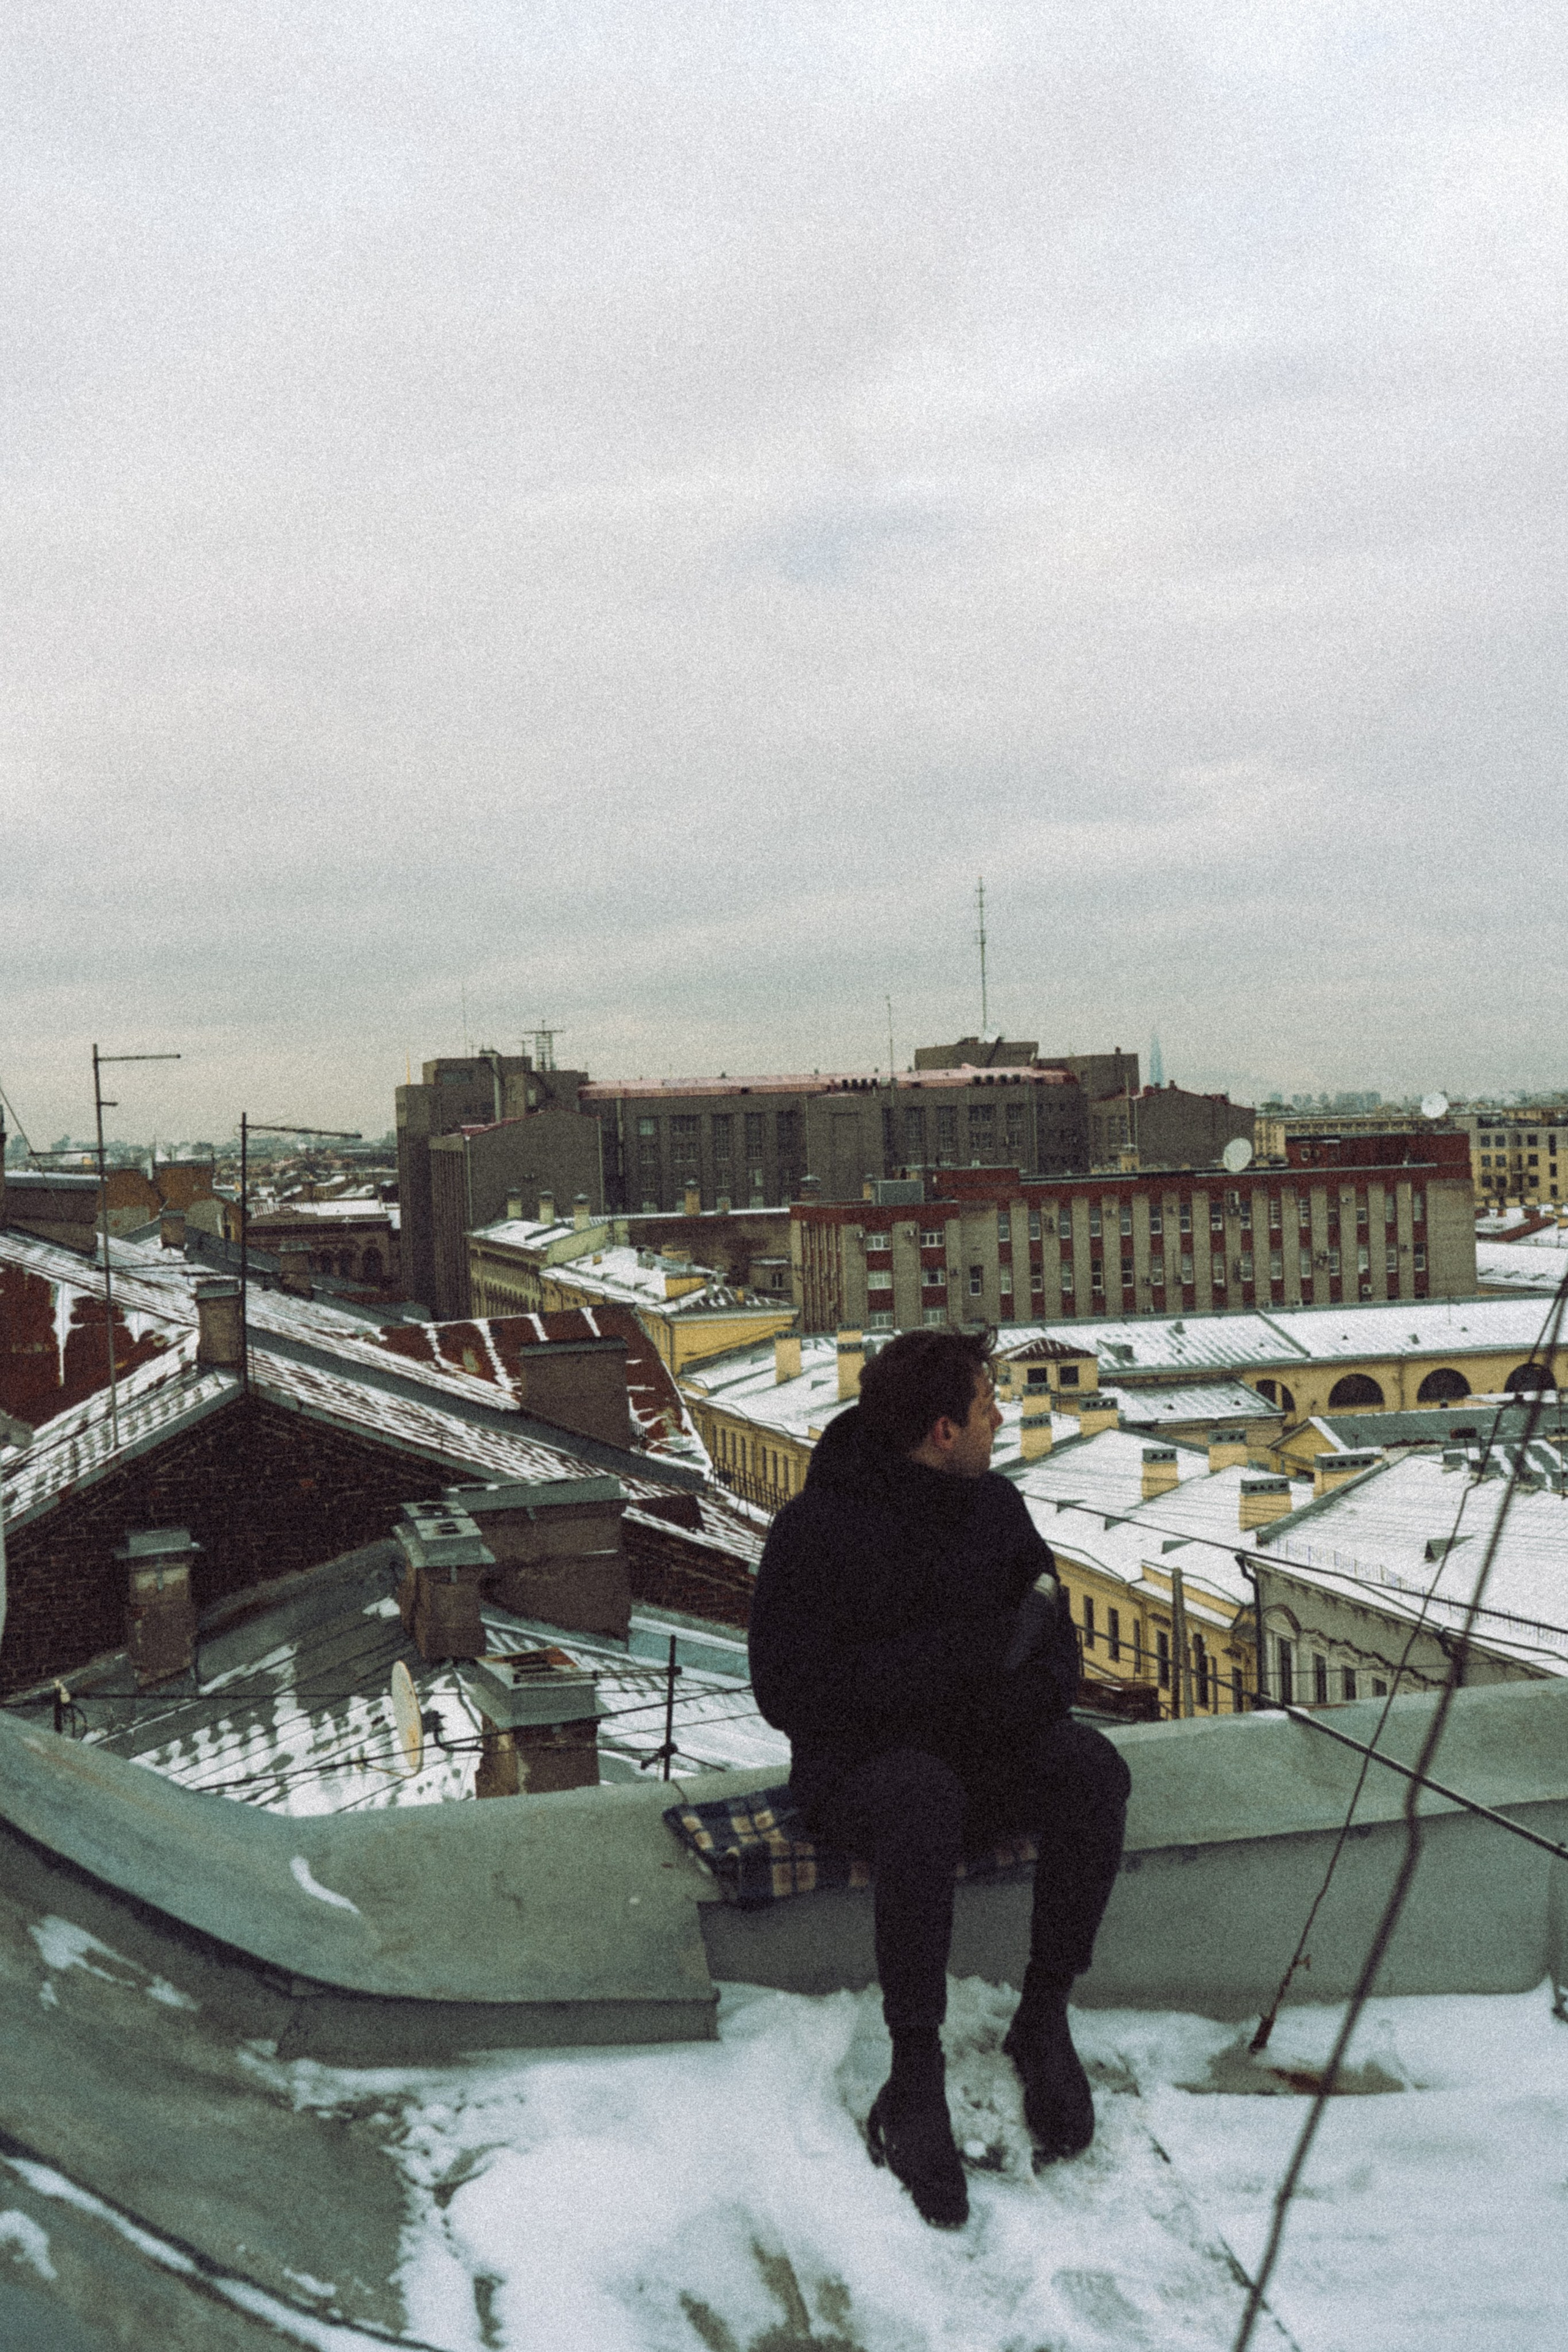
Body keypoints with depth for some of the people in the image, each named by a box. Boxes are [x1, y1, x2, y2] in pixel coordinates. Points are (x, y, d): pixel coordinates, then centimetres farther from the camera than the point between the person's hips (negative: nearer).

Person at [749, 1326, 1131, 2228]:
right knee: (926, 1806, -38)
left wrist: (1035, 1687, -16)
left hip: (987, 1745, 5)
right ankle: (915, 2080, -26)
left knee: (1094, 1772, -25)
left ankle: (1044, 2017, -12)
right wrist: (966, 1652, -24)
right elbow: (790, 1691, -18)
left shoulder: (995, 1505, 4)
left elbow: (1056, 1636, 11)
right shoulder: (818, 1528, -13)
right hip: (861, 1757, -5)